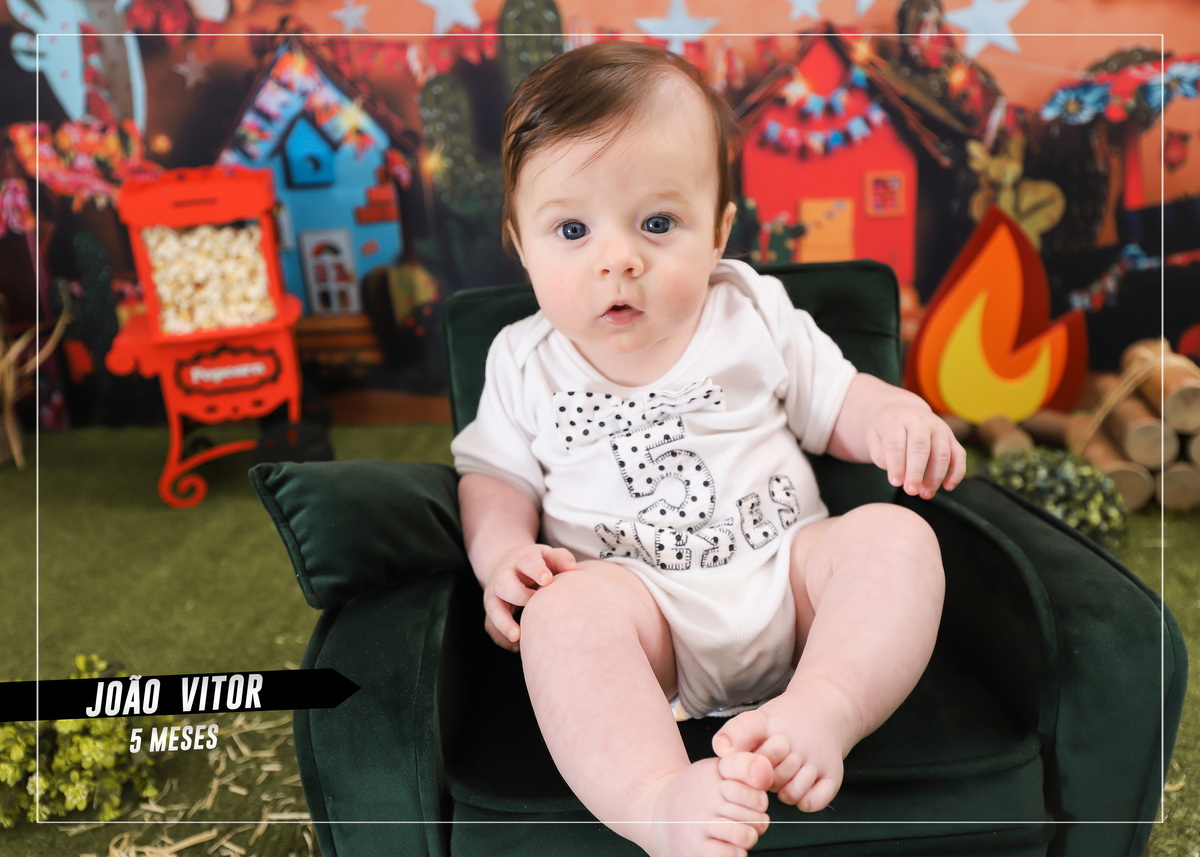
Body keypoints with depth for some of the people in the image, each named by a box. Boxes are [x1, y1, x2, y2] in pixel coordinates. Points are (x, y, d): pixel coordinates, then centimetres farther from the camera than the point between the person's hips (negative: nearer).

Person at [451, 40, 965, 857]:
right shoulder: (526, 362, 9)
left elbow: (835, 401, 16)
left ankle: (821, 711, -40)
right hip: (637, 599, -1)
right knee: (562, 612, -33)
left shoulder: (753, 316, 10)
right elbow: (496, 476, 13)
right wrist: (503, 556, -8)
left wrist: (897, 419, -7)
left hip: (787, 570, 2)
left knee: (895, 537, -23)